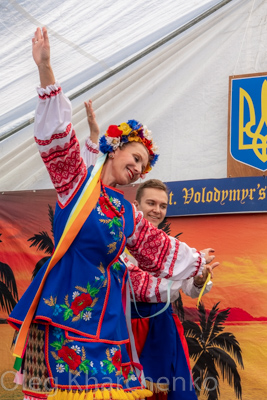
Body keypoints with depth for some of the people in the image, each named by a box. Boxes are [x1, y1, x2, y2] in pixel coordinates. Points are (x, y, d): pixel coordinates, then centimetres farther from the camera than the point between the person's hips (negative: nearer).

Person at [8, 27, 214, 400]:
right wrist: (45, 70, -19)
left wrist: (197, 262, 40)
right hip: (64, 298, -5)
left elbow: (157, 247, 30)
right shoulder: (77, 181, 3)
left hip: (103, 304, 5)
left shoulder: (127, 213, 17)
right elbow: (58, 136, -8)